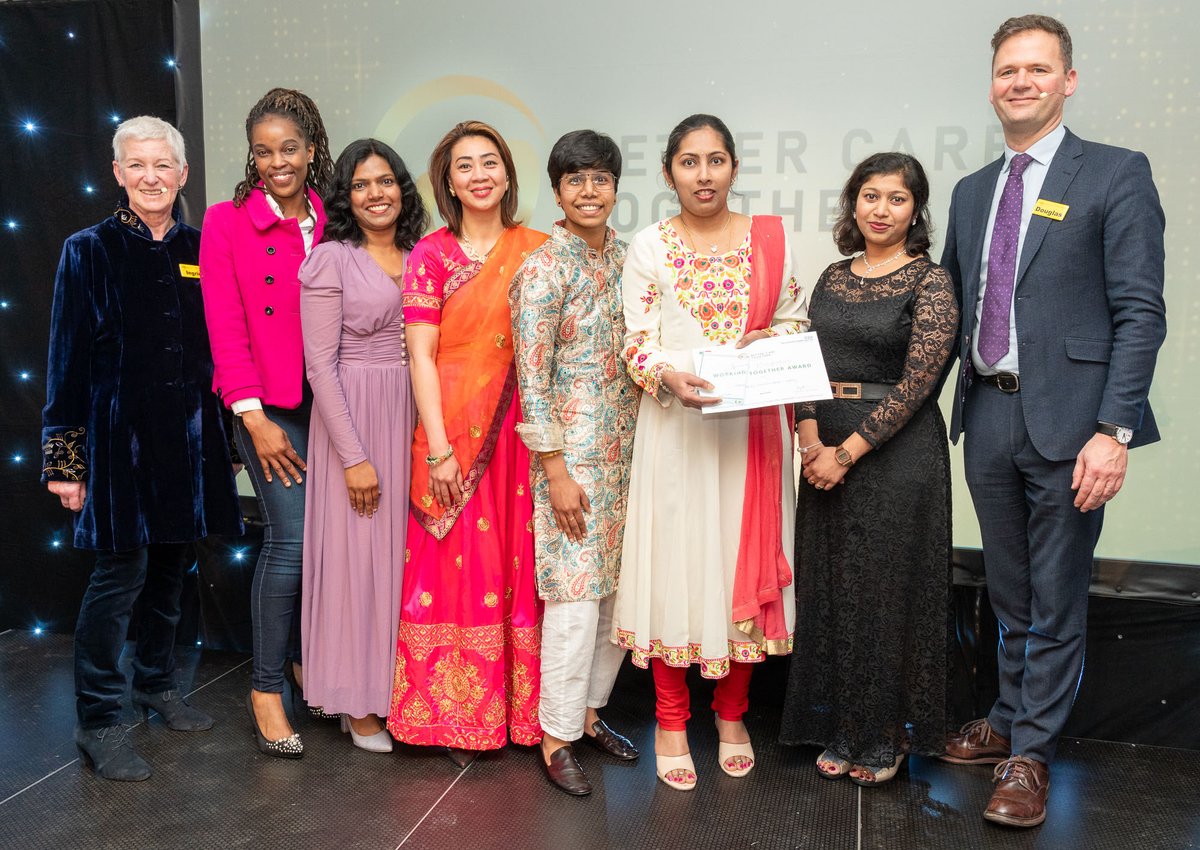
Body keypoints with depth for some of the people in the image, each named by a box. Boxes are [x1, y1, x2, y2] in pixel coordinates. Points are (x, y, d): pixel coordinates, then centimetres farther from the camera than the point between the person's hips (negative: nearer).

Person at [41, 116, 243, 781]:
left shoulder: (200, 249, 8)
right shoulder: (90, 250, -1)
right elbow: (68, 358, -3)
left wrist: (232, 434, 8)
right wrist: (65, 457, -8)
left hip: (189, 434, 4)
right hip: (119, 433, -4)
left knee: (172, 564, 14)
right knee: (121, 569, -4)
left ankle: (156, 681, 33)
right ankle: (97, 719, 9)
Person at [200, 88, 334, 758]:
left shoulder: (331, 223, 9)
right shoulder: (227, 223, 0)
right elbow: (226, 328, -5)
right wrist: (255, 417, -11)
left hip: (328, 399, 4)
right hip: (271, 406, -4)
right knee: (293, 538, -8)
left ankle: (304, 659, 28)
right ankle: (266, 689, 8)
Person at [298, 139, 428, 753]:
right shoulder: (330, 259, -6)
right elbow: (321, 364, -11)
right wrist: (354, 455, -14)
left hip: (412, 419, 5)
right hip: (354, 418, -5)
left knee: (405, 553, 10)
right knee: (358, 554, 2)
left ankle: (397, 689, 26)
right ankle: (359, 704, 17)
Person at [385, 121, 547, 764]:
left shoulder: (537, 251, 8)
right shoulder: (431, 254, 1)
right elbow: (421, 356, -5)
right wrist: (438, 448, -11)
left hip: (524, 432, 2)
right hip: (454, 430, -2)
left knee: (522, 564, 6)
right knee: (457, 565, 3)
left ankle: (523, 709, 22)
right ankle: (458, 717, 18)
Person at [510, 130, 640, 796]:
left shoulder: (623, 255, 9)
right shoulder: (543, 268, -10)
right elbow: (532, 377, -12)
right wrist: (555, 471, -15)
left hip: (627, 443, 7)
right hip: (571, 447, -7)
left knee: (620, 584, 11)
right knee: (576, 590, -4)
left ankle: (589, 710, 28)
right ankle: (556, 737, 11)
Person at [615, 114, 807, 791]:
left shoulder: (771, 238, 8)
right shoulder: (650, 247, 3)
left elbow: (797, 322, 13)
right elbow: (637, 344, -2)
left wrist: (771, 339, -9)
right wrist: (669, 379, -22)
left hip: (753, 424, 2)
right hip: (676, 424, -2)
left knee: (745, 559, 8)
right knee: (675, 560, 2)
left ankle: (732, 714, 27)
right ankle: (671, 721, 19)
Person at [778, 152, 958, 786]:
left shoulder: (930, 282, -7)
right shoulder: (833, 277, 10)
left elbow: (917, 381, -13)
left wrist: (849, 451, -15)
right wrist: (810, 435, -8)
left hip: (895, 449, -5)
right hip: (825, 449, 6)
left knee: (887, 588, 3)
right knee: (829, 588, 10)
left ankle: (885, 737, 22)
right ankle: (840, 731, 27)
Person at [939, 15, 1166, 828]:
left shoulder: (1117, 174, -3)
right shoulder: (972, 191, 14)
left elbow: (1140, 312, -9)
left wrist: (1113, 429, -17)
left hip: (1066, 420, -5)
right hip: (988, 417, 5)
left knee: (1056, 601, 5)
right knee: (1010, 596, 18)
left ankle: (1030, 754, 20)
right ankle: (1011, 719, 35)